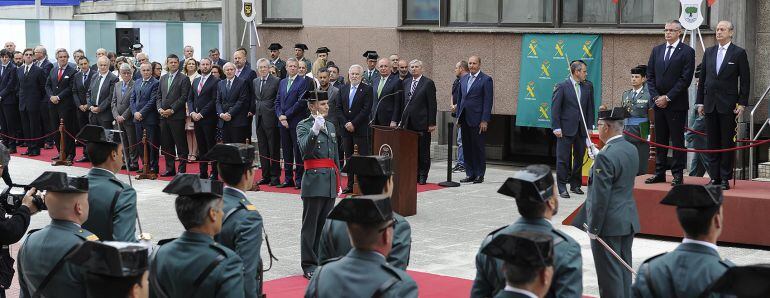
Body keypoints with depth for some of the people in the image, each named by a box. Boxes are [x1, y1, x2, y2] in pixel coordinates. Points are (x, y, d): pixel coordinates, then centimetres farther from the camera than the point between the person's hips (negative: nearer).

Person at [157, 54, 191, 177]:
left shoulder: (183, 79, -3)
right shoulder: (163, 78, 16)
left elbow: (184, 97, -9)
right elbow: (159, 96, 17)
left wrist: (172, 110, -14)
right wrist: (159, 108, 0)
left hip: (177, 116, -6)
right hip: (163, 116, 6)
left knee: (180, 144, -3)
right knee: (166, 144, 9)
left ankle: (182, 169, 1)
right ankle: (170, 169, 16)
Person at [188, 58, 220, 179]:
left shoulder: (215, 81, -5)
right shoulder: (195, 81, 16)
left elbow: (214, 100, -12)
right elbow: (190, 99, 16)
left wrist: (201, 114, -14)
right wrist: (192, 112, -1)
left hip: (208, 119, -6)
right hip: (196, 118, 6)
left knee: (211, 146, -3)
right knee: (201, 146, 8)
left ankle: (214, 172, 1)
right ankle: (203, 172, 12)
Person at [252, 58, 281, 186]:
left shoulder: (276, 81, -6)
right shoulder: (255, 82, 14)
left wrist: (275, 113, -10)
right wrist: (253, 110, 8)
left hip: (271, 119, -6)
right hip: (259, 118, 6)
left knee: (274, 149, -2)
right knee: (262, 149, 10)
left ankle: (275, 176, 3)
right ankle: (265, 176, 16)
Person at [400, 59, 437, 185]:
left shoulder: (428, 83, -4)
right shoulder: (406, 82, 14)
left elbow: (432, 104, -7)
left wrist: (432, 123, -11)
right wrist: (401, 120, 13)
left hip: (422, 123, -5)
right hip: (408, 123, 5)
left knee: (423, 151, 1)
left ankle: (422, 176, 8)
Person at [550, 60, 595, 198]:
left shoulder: (588, 87, 8)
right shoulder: (562, 87, -6)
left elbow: (590, 107, 11)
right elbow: (555, 108, -7)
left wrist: (589, 126, 6)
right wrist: (556, 127, -12)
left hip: (582, 129, 5)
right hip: (566, 129, -5)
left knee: (579, 158, 11)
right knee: (563, 159, -1)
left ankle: (575, 185, 22)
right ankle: (562, 188, 3)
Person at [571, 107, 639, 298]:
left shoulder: (605, 157, -21)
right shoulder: (631, 150, 5)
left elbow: (600, 197, -20)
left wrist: (593, 228, -12)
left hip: (609, 224, -8)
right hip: (629, 221, 8)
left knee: (610, 275, 0)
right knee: (624, 270, 15)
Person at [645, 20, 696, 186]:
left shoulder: (687, 52, -4)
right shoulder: (657, 50, 13)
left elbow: (685, 79, -10)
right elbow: (650, 75, 11)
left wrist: (667, 97, -13)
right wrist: (656, 97, -3)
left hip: (676, 104, -5)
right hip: (658, 102, 5)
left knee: (677, 139, -1)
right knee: (660, 140, 8)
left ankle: (678, 174, 3)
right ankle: (660, 173, 14)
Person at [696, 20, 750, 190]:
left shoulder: (739, 53, -2)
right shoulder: (709, 52, 11)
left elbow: (745, 80, -2)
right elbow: (702, 78, 14)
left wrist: (742, 103, -8)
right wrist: (700, 102, 9)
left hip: (728, 105, -4)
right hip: (710, 104, 4)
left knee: (727, 143, -1)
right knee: (712, 143, 6)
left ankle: (725, 179, 3)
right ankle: (714, 177, 12)